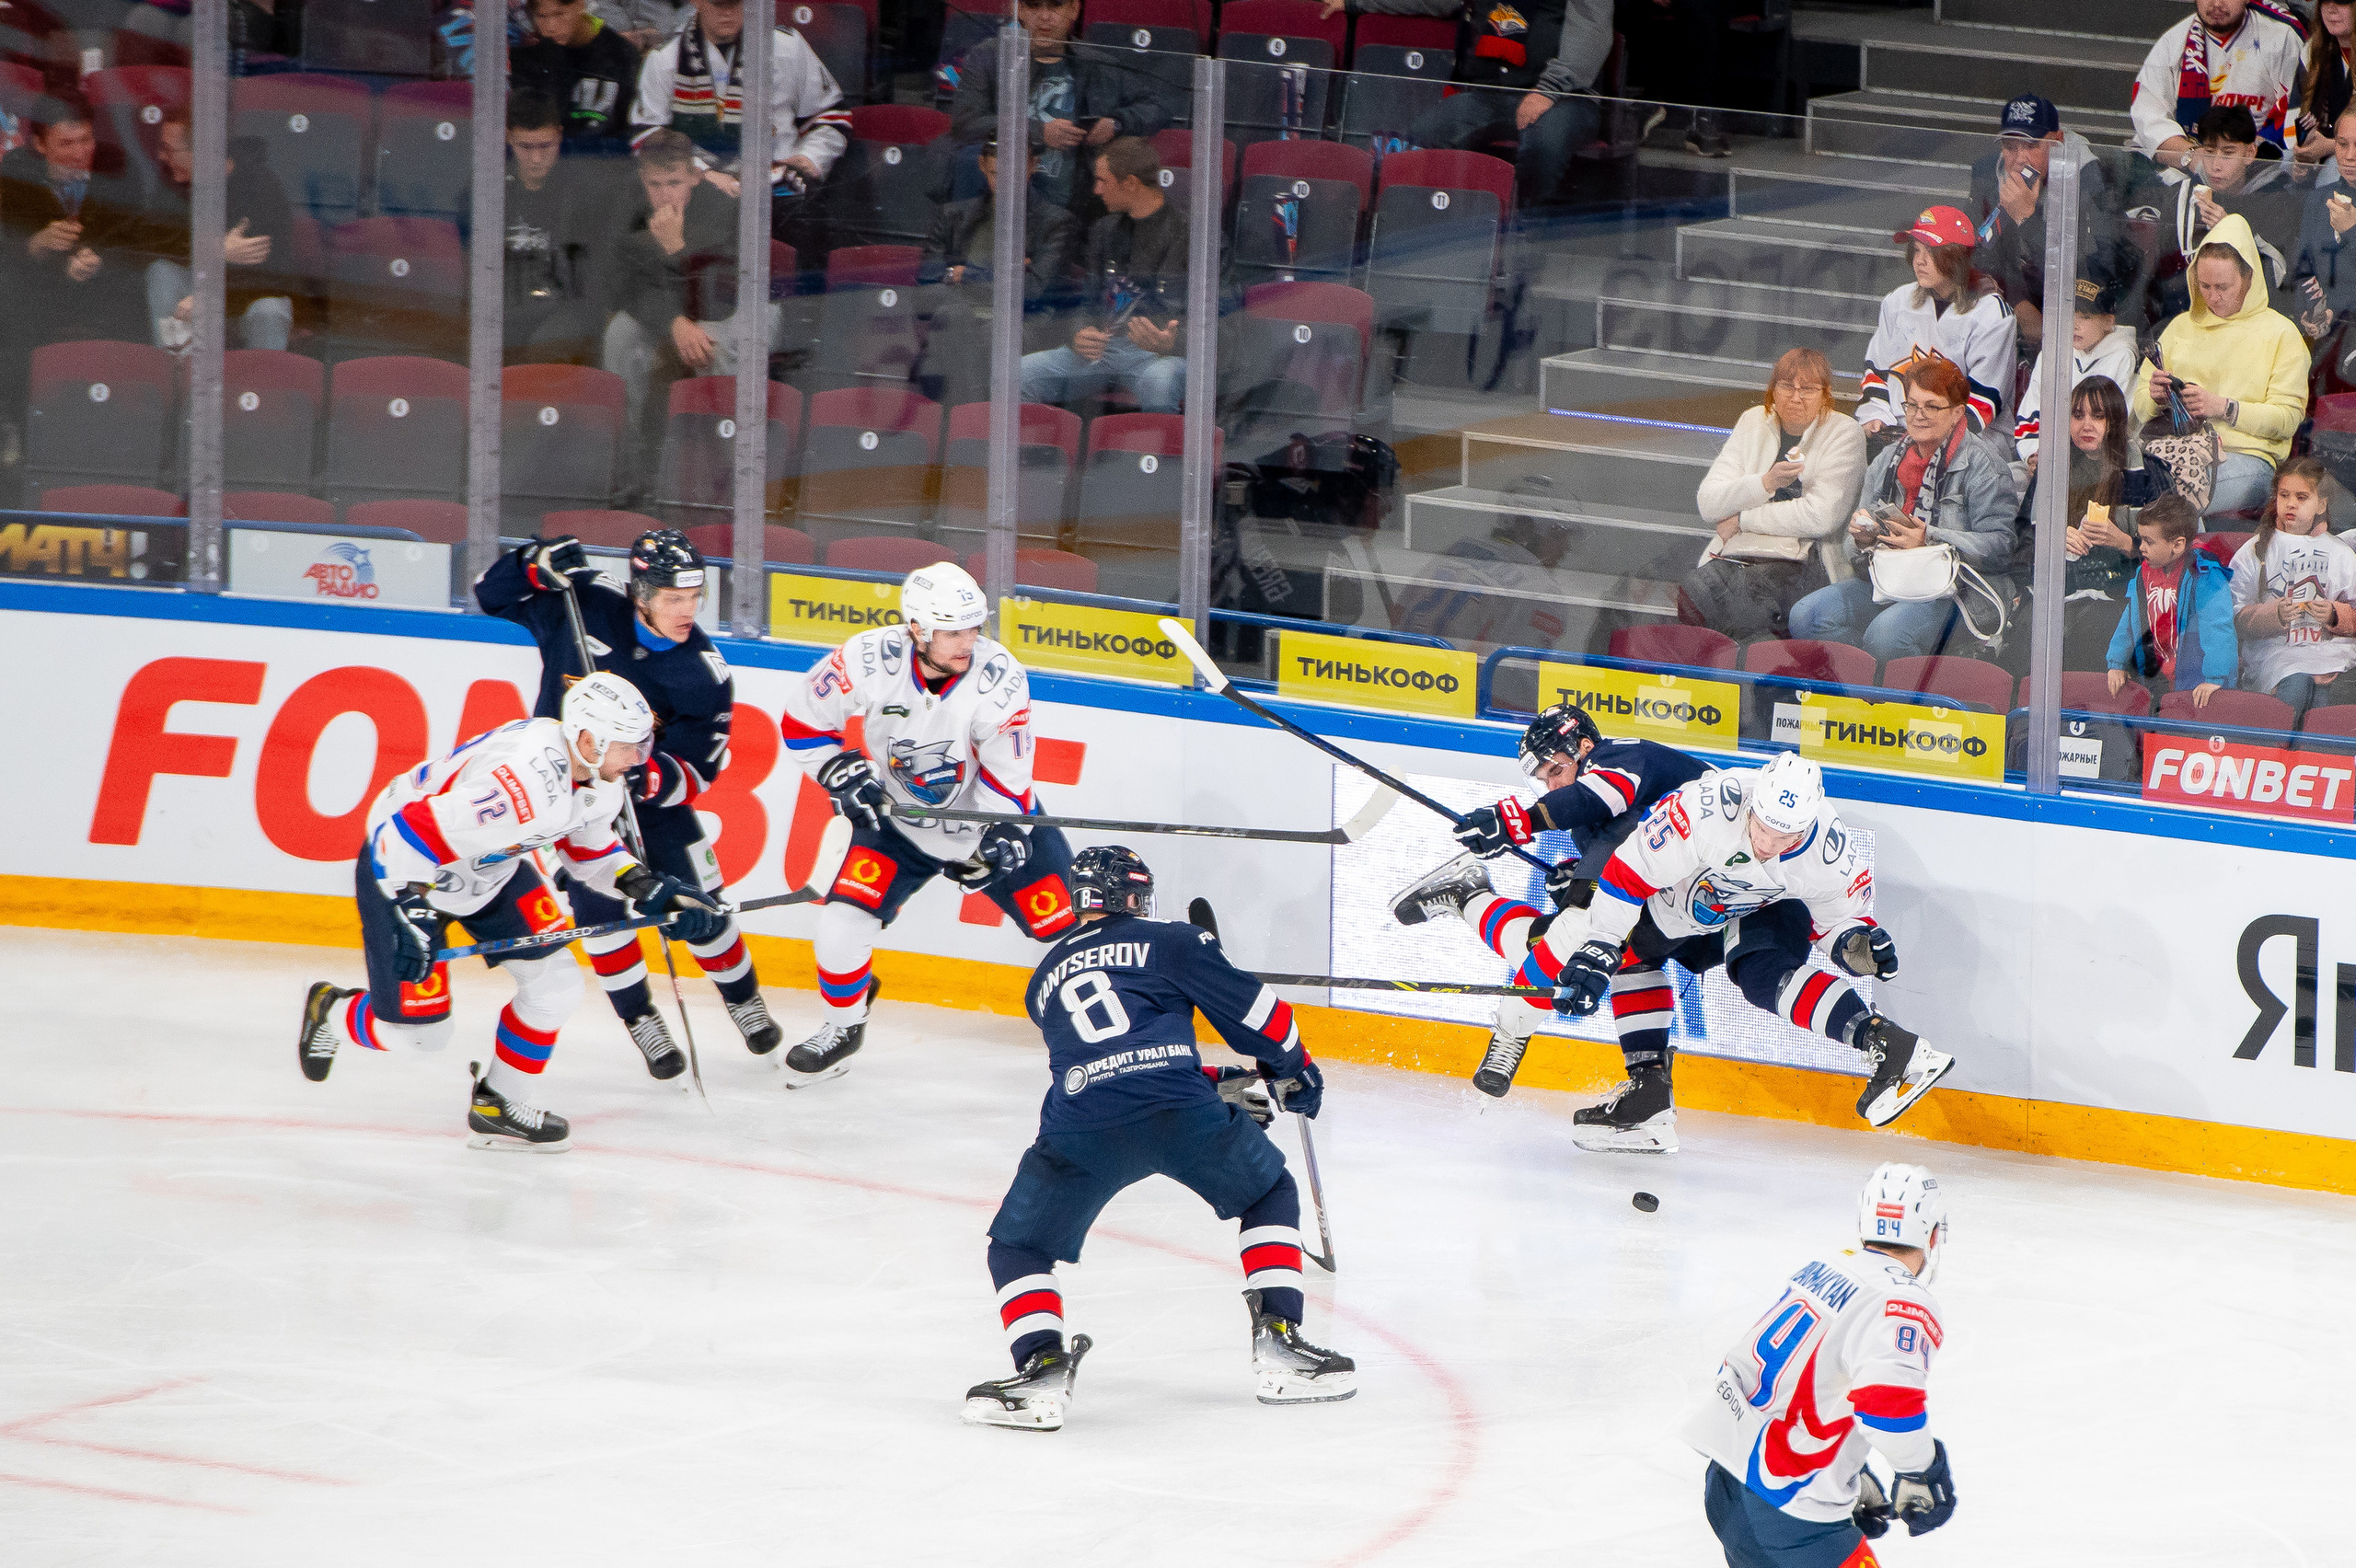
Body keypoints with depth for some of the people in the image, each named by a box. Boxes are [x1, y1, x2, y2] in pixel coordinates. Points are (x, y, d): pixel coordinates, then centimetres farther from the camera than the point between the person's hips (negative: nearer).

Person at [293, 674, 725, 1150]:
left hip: (491, 864, 8)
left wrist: (650, 888, -5)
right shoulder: (517, 784, -41)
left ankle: (499, 1108, 18)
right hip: (400, 870, -8)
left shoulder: (598, 775, -11)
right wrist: (409, 921, -41)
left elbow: (586, 847, 9)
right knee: (417, 1031, -3)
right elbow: (407, 838, -39)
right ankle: (332, 1012, 30)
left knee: (556, 982, -1)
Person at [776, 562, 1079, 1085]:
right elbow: (803, 720, -9)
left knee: (1068, 924, -4)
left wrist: (997, 844, -30)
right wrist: (844, 774, -19)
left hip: (991, 822, -1)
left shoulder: (999, 677, -25)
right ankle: (843, 1025, 13)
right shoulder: (871, 660, -24)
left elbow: (1006, 777, -18)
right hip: (898, 818, 1)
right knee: (846, 917, -13)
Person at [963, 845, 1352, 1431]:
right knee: (1271, 1196, 25)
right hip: (1180, 1114, -1)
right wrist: (1293, 1069, 34)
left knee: (1018, 1248, 19)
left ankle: (1041, 1365, -5)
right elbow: (1250, 1008, 15)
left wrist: (1217, 1084, 42)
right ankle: (1279, 1343, 14)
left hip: (1081, 1129, 1)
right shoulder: (1170, 942, 19)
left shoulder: (1044, 979, 33)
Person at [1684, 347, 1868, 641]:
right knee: (1690, 595, -29)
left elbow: (1821, 516, -10)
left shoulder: (1844, 433, 3)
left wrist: (1742, 520, -3)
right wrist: (1766, 482, -12)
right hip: (1735, 555, 4)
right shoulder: (1754, 422, 16)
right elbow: (1708, 505, 6)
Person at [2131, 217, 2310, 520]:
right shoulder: (2182, 327, 24)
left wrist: (2225, 408, -14)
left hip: (2247, 455, -4)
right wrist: (2157, 398, -4)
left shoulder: (2280, 333, 10)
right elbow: (2142, 408, 20)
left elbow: (2288, 419, -1)